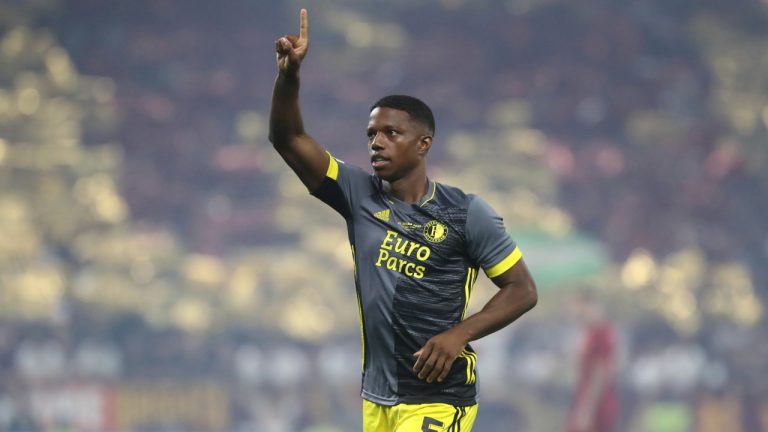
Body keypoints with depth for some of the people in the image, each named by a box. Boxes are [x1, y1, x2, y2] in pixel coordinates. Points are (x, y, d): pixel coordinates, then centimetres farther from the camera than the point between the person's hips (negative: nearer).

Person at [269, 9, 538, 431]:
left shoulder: (465, 212, -7)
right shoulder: (359, 196, 3)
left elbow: (522, 290, -3)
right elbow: (288, 139, -5)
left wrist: (459, 334, -16)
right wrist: (289, 73, -21)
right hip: (376, 398, 5)